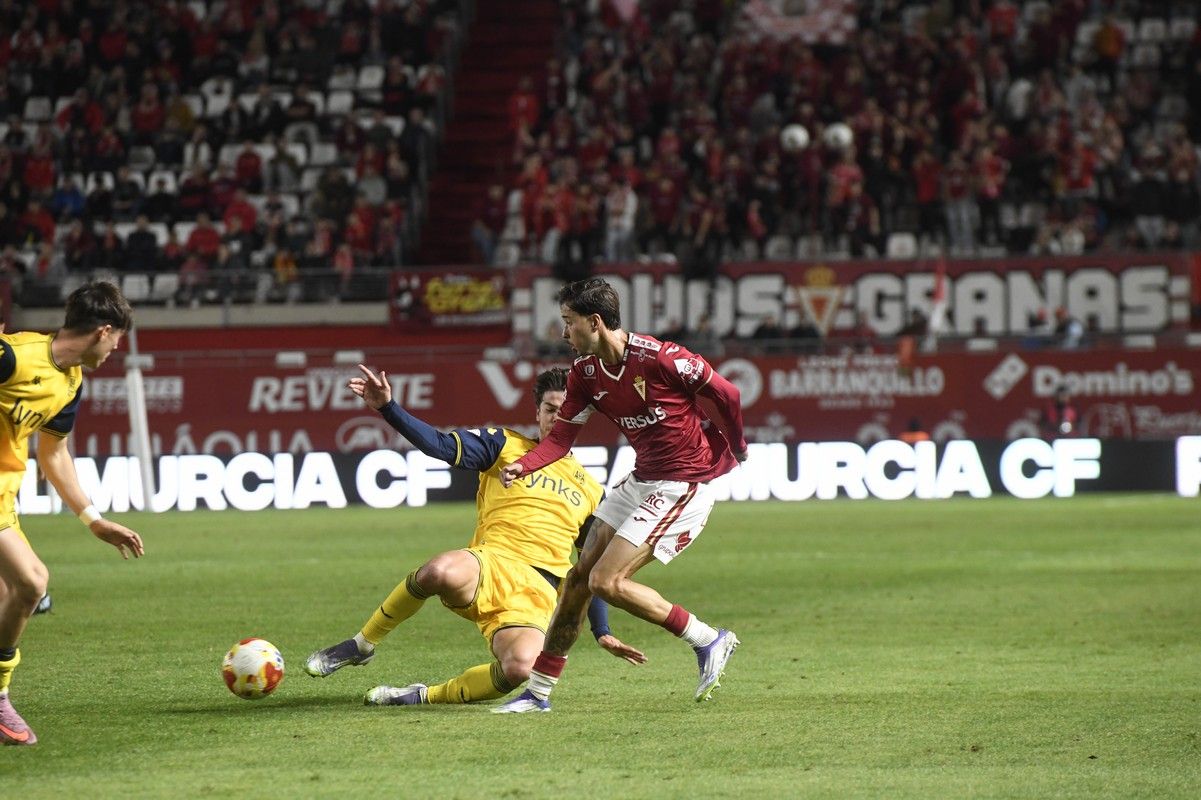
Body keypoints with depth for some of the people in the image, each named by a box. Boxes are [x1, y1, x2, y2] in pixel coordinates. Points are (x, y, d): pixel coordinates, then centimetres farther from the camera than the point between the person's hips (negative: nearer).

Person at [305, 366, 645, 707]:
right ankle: (362, 646, -13)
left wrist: (603, 633, 21)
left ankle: (426, 696, -7)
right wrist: (387, 408, -16)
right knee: (440, 571, -40)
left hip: (536, 593, 1)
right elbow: (442, 445, -2)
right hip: (490, 565, -1)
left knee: (519, 668, -34)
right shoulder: (507, 447, 14)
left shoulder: (591, 491, 23)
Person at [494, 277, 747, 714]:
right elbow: (561, 436, 0)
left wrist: (735, 450, 2)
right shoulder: (585, 372, 1)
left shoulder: (659, 357, -22)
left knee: (606, 581, -15)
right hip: (641, 480, 8)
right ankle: (539, 691, 17)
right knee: (579, 576, 7)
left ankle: (710, 641, -1)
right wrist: (522, 466, -19)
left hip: (684, 485, -8)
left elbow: (726, 394, -12)